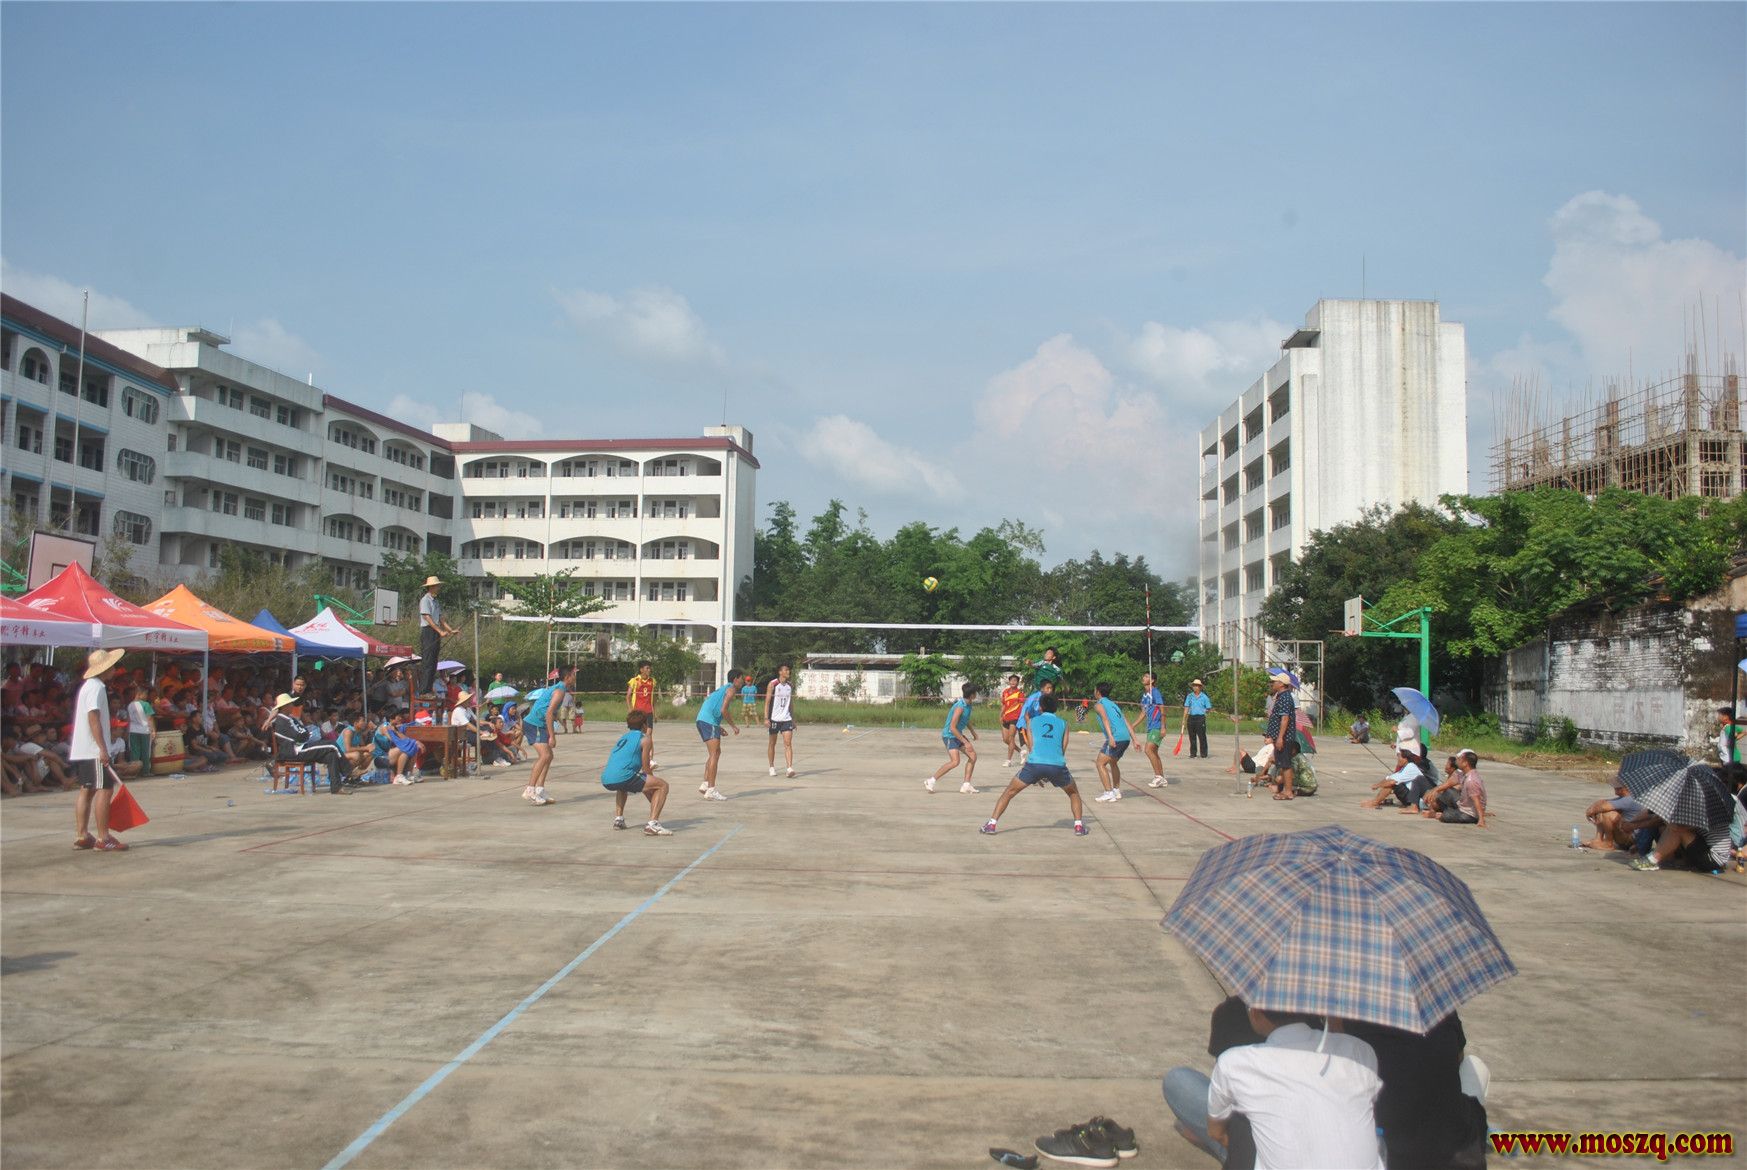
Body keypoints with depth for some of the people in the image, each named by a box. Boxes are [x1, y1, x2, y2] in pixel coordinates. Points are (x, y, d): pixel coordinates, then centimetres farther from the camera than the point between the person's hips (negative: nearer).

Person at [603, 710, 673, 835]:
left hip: (605, 781, 8)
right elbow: (645, 769, 4)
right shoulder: (644, 739, 8)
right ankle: (652, 824, -12)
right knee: (663, 785, 1)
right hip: (623, 778, -8)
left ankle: (618, 818, 30)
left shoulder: (623, 737, 29)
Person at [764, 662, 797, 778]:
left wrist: (793, 719, 15)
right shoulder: (772, 684, -5)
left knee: (788, 743, -10)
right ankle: (772, 767, 22)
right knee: (772, 743, 9)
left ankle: (790, 768, -18)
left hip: (787, 718, 3)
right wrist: (766, 718, -13)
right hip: (774, 718, -3)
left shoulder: (790, 685, 9)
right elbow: (767, 701, -7)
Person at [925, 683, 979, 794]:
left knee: (973, 756, 5)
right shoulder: (960, 707, -26)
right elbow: (952, 728, -28)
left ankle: (966, 785, 10)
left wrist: (972, 731, 34)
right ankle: (931, 781, -14)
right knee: (955, 761, -22)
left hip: (957, 735, 10)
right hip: (949, 735, -10)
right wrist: (965, 742, -26)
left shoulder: (968, 704, 3)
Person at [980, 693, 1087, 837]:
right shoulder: (1063, 724, 22)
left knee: (1009, 792, 16)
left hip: (1035, 763, 0)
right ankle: (1079, 826, 17)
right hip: (1057, 765, 1)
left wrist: (1037, 775, 35)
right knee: (1074, 793, 28)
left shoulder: (1033, 721, 22)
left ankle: (991, 824, 8)